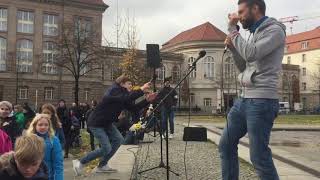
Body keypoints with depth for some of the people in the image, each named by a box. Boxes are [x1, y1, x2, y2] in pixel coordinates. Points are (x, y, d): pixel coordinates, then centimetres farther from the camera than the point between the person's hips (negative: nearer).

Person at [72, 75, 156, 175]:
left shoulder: (122, 94, 9)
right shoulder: (114, 90, -19)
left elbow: (133, 107, 5)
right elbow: (127, 98, -38)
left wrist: (147, 100, -4)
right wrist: (141, 90, -35)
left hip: (107, 123, 9)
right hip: (96, 123, -9)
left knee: (118, 139, -2)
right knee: (106, 149, -12)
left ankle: (102, 166, 10)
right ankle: (80, 162, 4)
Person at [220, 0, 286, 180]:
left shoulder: (275, 30, -7)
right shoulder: (256, 33, 19)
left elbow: (250, 54, -22)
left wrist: (232, 29, -10)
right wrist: (233, 47, 6)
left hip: (261, 101, -9)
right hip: (244, 99, 9)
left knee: (259, 156, -6)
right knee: (226, 145, 14)